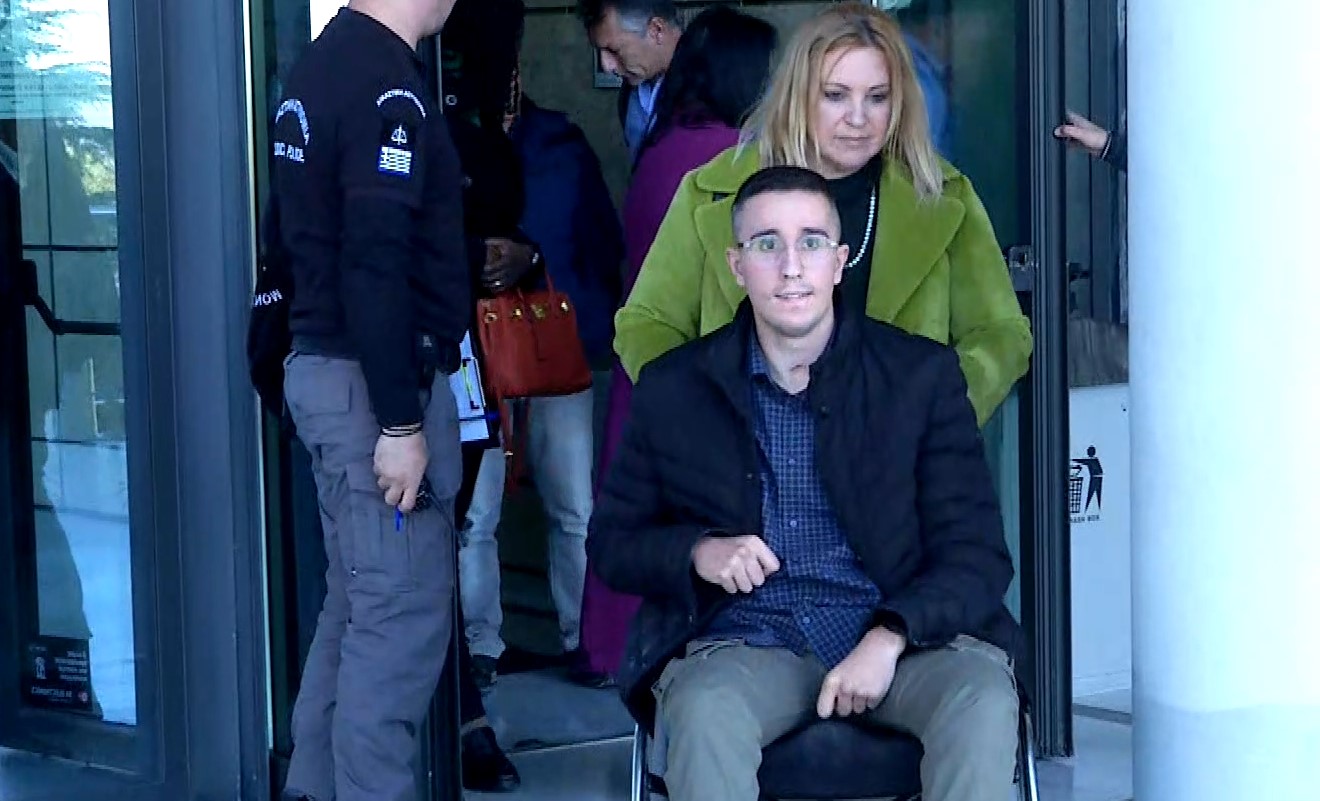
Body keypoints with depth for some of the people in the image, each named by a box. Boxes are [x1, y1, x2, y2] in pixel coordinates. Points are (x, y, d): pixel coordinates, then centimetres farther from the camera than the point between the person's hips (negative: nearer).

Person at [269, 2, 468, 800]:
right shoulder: (387, 83, -17)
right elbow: (375, 268, -23)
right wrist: (401, 421, -21)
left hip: (327, 368, 10)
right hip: (378, 381, -10)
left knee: (358, 601, 17)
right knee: (403, 616, -4)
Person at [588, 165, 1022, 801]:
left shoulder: (922, 374, 8)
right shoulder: (673, 389, 11)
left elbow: (976, 555, 4)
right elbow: (611, 541, 17)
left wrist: (889, 639, -15)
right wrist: (697, 552, -6)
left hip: (902, 636, 0)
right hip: (746, 644, 0)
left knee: (983, 699, -32)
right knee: (703, 712, -34)